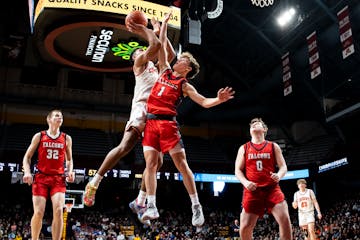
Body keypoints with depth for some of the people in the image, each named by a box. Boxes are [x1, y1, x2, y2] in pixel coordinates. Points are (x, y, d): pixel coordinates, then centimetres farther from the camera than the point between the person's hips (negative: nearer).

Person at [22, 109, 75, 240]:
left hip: (59, 179, 1)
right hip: (41, 177, -1)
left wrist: (70, 171, -2)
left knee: (58, 211, -14)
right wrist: (27, 172, -9)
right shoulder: (39, 136, 6)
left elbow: (69, 159, 18)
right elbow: (27, 157, 8)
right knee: (38, 212, -7)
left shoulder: (66, 138, 10)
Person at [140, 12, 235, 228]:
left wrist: (219, 100, -21)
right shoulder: (165, 71, 17)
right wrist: (165, 22, 24)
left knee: (181, 164, -5)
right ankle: (151, 207, 1)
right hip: (151, 122, 4)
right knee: (150, 164, -2)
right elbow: (162, 44, 21)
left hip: (168, 123, -4)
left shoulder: (185, 86, 5)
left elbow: (204, 102, -2)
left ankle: (196, 206, 1)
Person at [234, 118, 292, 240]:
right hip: (252, 190, 1)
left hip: (272, 188, 0)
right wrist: (245, 182, -9)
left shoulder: (273, 146, 13)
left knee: (285, 220, -16)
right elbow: (237, 170, 11)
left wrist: (279, 175, -15)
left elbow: (283, 166, 9)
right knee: (245, 227, -4)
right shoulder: (243, 148, 14)